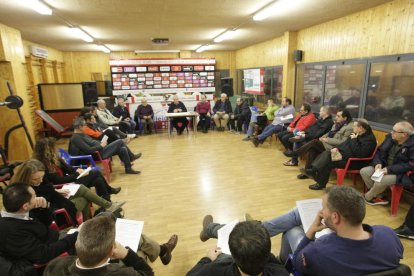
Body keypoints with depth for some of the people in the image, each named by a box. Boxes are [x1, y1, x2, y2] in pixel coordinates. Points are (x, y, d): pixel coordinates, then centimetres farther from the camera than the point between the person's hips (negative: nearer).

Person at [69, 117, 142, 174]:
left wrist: (100, 143, 4)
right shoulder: (76, 138, -17)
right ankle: (131, 157, 10)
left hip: (100, 150, 10)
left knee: (123, 149, 0)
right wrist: (101, 146, -13)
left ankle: (129, 168, 15)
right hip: (98, 153, -10)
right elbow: (89, 150, -24)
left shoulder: (81, 134, 13)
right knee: (120, 142, -11)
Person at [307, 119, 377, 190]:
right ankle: (314, 170, -12)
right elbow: (346, 143, 20)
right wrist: (337, 148, 2)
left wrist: (354, 140, -21)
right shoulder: (358, 134, 9)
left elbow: (360, 153, -28)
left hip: (354, 162, -10)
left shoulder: (370, 139, -18)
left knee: (329, 162, -21)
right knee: (327, 153, -4)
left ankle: (321, 184, -8)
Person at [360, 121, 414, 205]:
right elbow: (379, 151, 8)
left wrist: (390, 169, -25)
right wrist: (378, 163, -11)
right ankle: (375, 196, -2)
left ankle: (367, 197, -2)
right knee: (363, 171, -12)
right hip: (384, 167, 7)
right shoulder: (390, 137, 0)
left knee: (381, 180, -31)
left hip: (400, 173, -7)